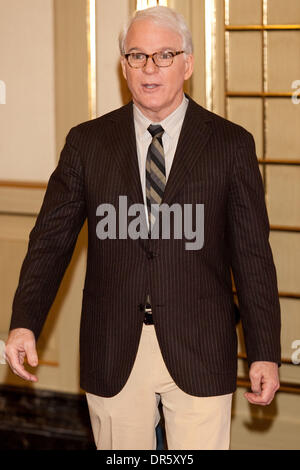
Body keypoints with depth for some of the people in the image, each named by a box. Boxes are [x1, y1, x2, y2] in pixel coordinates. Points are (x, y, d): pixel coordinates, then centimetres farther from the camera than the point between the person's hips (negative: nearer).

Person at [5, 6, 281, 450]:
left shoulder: (231, 144, 2)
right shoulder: (87, 142, 5)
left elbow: (253, 255, 1)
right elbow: (51, 239, 3)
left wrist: (264, 354, -2)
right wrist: (24, 323, -11)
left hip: (199, 352, -1)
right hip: (113, 353, 1)